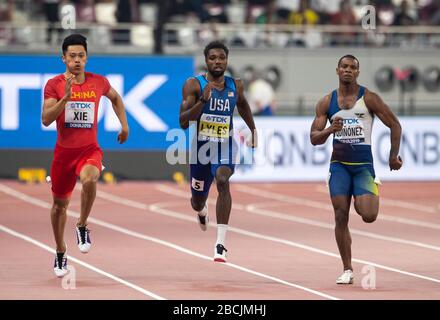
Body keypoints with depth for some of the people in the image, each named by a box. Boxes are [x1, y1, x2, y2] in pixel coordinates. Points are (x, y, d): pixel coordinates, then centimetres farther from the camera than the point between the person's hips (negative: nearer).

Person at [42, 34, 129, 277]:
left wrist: (124, 125, 17)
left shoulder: (99, 82, 0)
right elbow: (46, 120, -16)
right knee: (60, 203, 11)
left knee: (88, 180, -34)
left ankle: (82, 226, -10)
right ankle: (60, 253, 31)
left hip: (90, 149, -1)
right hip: (64, 150, 1)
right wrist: (65, 97, -25)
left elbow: (115, 98, 23)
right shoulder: (54, 85, -6)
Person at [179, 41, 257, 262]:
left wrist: (253, 130, 31)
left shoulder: (235, 86, 1)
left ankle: (220, 244, -35)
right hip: (201, 146, 0)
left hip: (225, 146, 0)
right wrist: (202, 100, -29)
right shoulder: (193, 85, -10)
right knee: (198, 200, 16)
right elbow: (183, 122, -18)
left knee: (222, 182, -30)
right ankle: (201, 211, 60)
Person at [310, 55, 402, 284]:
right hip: (339, 164, 2)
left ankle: (372, 197, 24)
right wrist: (330, 130, -17)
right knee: (340, 217, -5)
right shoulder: (326, 103, 4)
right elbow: (314, 138, 3)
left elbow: (395, 125, 2)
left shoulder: (368, 98, -3)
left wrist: (393, 156, 0)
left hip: (364, 165, -2)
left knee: (368, 216, -15)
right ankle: (347, 270, 4)